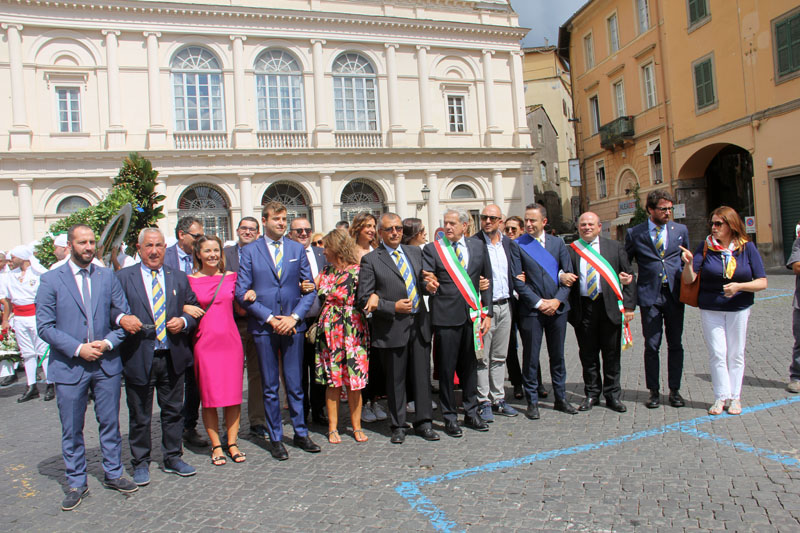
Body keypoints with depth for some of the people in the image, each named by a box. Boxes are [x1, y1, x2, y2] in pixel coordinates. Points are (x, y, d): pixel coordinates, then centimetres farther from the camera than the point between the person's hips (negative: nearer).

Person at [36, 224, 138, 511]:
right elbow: (45, 326, -6)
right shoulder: (50, 280, -2)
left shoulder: (108, 277, 5)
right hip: (69, 367, -2)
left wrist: (109, 342, -10)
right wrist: (78, 349, -14)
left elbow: (123, 315, 6)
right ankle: (76, 482, 25)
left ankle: (113, 473, 27)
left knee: (110, 422, 12)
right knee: (72, 429, 9)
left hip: (107, 363, 2)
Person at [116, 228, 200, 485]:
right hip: (139, 357, -3)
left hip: (173, 357, 3)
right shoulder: (123, 277, 1)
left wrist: (183, 321, -8)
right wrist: (122, 319, -23)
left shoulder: (179, 278, 10)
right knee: (140, 416, 9)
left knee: (173, 411, 13)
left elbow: (194, 310, 12)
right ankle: (140, 463, 25)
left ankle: (173, 458, 28)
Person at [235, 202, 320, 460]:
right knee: (270, 388, 7)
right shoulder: (250, 251, 2)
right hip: (263, 327, -1)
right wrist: (269, 318, -10)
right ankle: (275, 439, 19)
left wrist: (294, 317, -7)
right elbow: (241, 292, -3)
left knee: (295, 385, 8)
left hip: (293, 326, 2)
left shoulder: (297, 249, 9)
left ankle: (300, 433, 22)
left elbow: (309, 289, 7)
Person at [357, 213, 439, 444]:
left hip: (419, 324, 4)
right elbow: (363, 298, -7)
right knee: (395, 379, 7)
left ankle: (423, 422, 23)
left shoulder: (415, 251, 12)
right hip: (392, 328, -4)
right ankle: (398, 425, 23)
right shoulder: (370, 260, -3)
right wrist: (393, 307, -14)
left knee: (422, 375, 9)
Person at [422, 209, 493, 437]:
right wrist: (429, 285, -31)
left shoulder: (478, 247, 10)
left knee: (470, 366, 12)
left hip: (472, 315, 3)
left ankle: (471, 413, 27)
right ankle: (450, 417, 16)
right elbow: (425, 278, -6)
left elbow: (487, 281, 11)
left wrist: (487, 313, 6)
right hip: (445, 316, -3)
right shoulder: (432, 249, 1)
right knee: (447, 369, 2)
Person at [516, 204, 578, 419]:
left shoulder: (557, 243, 8)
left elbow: (569, 274, 6)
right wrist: (538, 303, -11)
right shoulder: (517, 245, -3)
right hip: (531, 310, -3)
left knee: (558, 355, 13)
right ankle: (532, 402, 14)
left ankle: (561, 398, 25)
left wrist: (557, 300, -7)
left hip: (557, 307, 3)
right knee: (531, 357, 2)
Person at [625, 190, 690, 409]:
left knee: (675, 344, 8)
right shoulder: (634, 233, 0)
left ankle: (675, 390, 19)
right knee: (652, 346, 2)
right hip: (649, 296, -2)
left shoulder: (681, 230, 7)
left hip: (675, 294, 2)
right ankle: (654, 391, 14)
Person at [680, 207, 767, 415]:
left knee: (736, 354, 8)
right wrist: (689, 263, -28)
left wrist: (739, 286, -22)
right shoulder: (706, 247, -5)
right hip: (710, 309, 0)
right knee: (717, 353, -1)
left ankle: (735, 397, 17)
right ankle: (721, 396, 9)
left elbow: (762, 282, -6)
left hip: (739, 309, 0)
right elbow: (688, 280, -9)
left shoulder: (747, 248, -4)